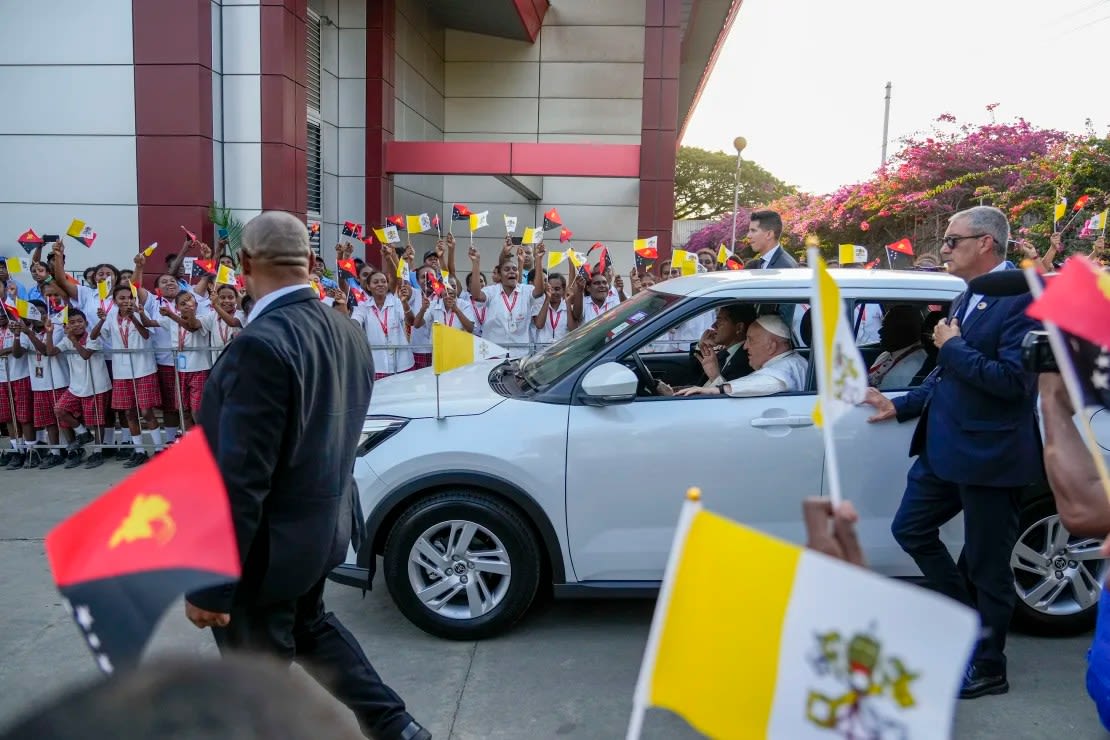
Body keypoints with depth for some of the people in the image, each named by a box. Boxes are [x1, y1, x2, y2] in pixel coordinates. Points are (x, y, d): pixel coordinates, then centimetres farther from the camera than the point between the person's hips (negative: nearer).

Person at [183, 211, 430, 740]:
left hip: (269, 541, -8)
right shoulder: (348, 333, 0)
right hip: (322, 524, 8)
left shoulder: (261, 344, -27)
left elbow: (241, 478, -27)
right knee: (309, 624, 30)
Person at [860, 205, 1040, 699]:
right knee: (910, 530, 16)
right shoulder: (965, 299, 11)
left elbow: (1014, 380, -25)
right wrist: (901, 406, 18)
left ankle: (988, 667, 26)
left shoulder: (1023, 298, -16)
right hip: (943, 448, 9)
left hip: (989, 455, -9)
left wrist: (952, 347, -17)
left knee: (987, 565, 6)